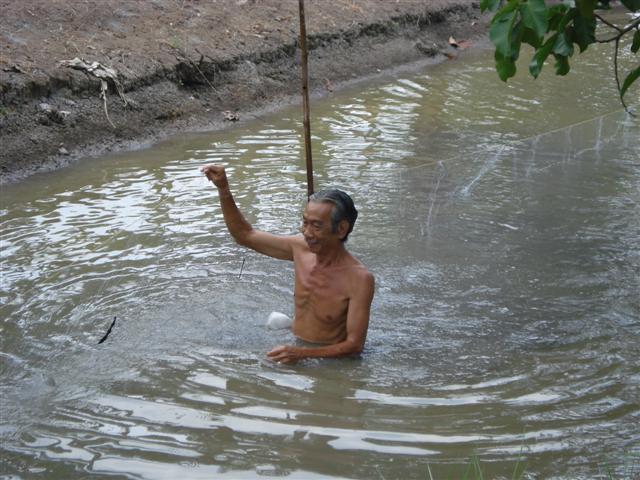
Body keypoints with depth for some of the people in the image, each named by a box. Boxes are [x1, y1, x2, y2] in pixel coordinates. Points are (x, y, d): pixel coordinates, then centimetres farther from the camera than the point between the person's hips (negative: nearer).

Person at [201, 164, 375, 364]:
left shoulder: (359, 279, -21)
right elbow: (245, 235, 8)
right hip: (296, 349, 6)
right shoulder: (301, 247, -3)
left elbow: (355, 345, -18)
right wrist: (223, 189, -3)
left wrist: (302, 353, -29)